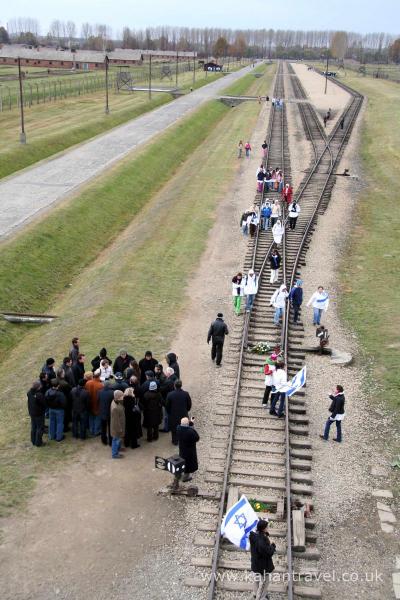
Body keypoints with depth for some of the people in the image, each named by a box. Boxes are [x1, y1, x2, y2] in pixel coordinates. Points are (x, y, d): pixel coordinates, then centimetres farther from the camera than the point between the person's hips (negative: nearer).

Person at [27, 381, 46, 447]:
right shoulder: (39, 395, -31)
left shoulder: (29, 393, -10)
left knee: (33, 427, 22)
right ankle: (38, 443, 20)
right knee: (40, 428, 10)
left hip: (32, 413, 7)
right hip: (39, 414, -7)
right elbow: (44, 404, -22)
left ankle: (33, 441, 36)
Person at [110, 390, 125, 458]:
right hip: (117, 426, -9)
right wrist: (119, 429, -17)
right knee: (116, 439, 11)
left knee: (119, 438, 29)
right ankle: (115, 454, 31)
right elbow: (116, 420, -27)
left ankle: (118, 449, 52)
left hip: (120, 425, 9)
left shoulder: (115, 401, -8)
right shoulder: (115, 408, -37)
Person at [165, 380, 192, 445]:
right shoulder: (186, 394, -17)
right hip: (183, 415, 1)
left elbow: (167, 406, -8)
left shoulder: (170, 395, -19)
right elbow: (189, 405, -5)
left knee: (174, 428, 18)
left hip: (173, 415, -1)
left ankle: (175, 441, 31)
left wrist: (169, 413, 10)